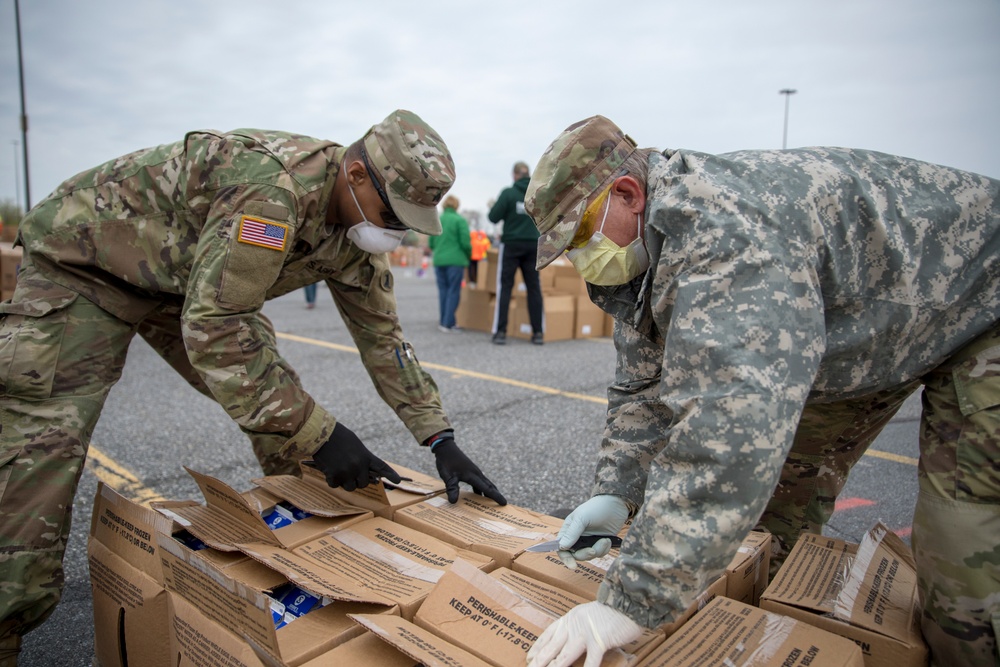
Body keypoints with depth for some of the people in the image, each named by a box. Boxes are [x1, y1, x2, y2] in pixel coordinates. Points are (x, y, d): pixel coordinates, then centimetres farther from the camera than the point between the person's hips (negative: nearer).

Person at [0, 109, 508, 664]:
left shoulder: (357, 226, -9)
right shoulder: (274, 186, -37)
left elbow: (381, 337, -3)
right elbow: (213, 328, -38)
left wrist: (440, 440, -8)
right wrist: (318, 432, -35)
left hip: (184, 278, 7)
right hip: (86, 259, -7)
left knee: (276, 403, -2)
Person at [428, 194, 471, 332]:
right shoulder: (460, 220, -6)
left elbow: (431, 243, 11)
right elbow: (465, 242, -8)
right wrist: (468, 256, 10)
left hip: (439, 260, 5)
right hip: (455, 261, -5)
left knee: (443, 291, 13)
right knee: (453, 292, -1)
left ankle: (443, 322, 17)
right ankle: (449, 324, -3)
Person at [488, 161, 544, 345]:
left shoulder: (508, 193, -8)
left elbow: (494, 218, -7)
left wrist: (493, 207, 13)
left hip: (511, 245, -3)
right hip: (534, 245, 3)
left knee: (504, 287, 3)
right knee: (534, 288, 8)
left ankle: (500, 332, 0)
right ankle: (538, 332, 8)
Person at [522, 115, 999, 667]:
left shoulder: (726, 230, -41)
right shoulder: (643, 249, -8)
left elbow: (730, 420, -50)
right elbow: (643, 387, -2)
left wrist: (632, 601, -45)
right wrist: (615, 492, -14)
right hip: (862, 334, 8)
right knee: (784, 489, 10)